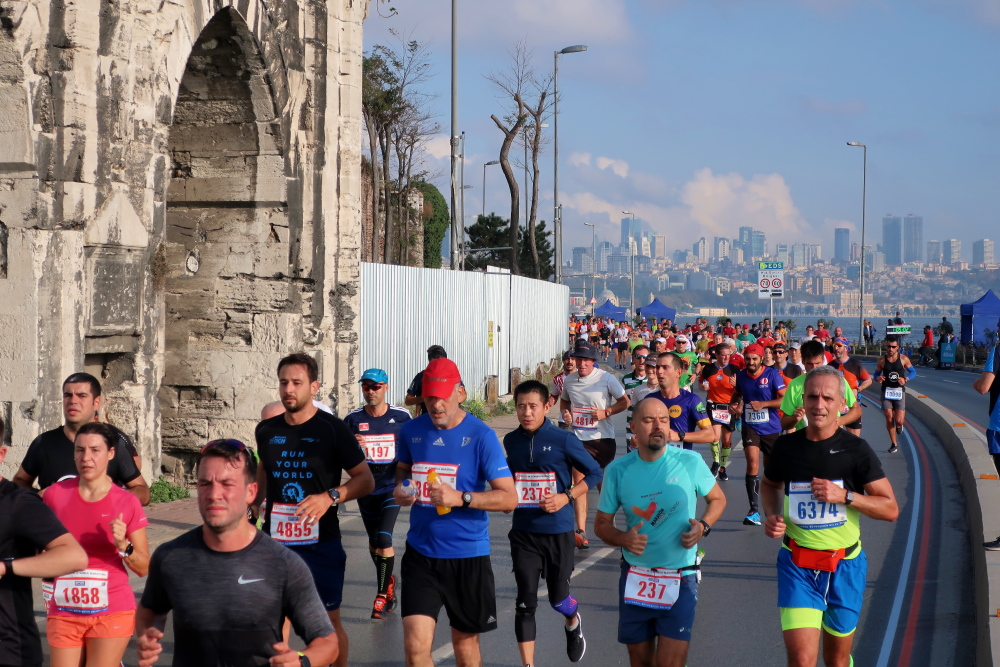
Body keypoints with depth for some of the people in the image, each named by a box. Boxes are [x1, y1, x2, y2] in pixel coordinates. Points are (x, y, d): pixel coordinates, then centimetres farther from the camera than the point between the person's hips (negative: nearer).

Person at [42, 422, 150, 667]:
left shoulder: (127, 503, -5)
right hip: (64, 613, 2)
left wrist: (123, 545, -18)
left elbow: (144, 568, -2)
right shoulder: (55, 494, -1)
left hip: (111, 613, -2)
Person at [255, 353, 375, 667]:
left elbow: (365, 480, -7)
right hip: (275, 540, 4)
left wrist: (330, 497, -22)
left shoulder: (333, 429, -9)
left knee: (328, 620, 3)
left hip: (321, 543, -3)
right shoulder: (266, 431, 4)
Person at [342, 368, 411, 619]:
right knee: (374, 542, 14)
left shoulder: (402, 417, -4)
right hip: (366, 488, 3)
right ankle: (388, 580, 39)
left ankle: (382, 595, -7)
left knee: (384, 539, -17)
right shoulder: (353, 419, -1)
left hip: (392, 488, -3)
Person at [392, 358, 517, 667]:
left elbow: (509, 497, -13)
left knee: (465, 642, 14)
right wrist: (400, 488, -2)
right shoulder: (411, 430, 1)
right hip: (421, 553, 2)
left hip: (468, 555, -2)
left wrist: (461, 498, -27)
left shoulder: (481, 436, -10)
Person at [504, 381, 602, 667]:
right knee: (525, 602, -4)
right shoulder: (511, 441, 1)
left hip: (558, 532, -2)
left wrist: (566, 497, -14)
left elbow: (595, 473, -3)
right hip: (524, 533, 2)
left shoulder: (563, 440, -11)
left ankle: (573, 623, 47)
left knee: (558, 598, 11)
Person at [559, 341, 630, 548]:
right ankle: (581, 533, -14)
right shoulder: (569, 380, 4)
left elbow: (625, 402, -3)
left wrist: (606, 412, -18)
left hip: (602, 438, -2)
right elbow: (564, 401, 22)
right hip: (578, 438, 2)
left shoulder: (606, 378, -8)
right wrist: (564, 413, 0)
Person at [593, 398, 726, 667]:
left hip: (680, 580, -2)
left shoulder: (690, 462, -7)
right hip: (635, 578, 2)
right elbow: (601, 524, 5)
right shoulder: (618, 470, -3)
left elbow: (718, 498, 9)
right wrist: (623, 538, -16)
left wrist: (703, 526, -11)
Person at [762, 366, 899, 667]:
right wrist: (772, 516, 1)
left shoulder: (855, 450, -8)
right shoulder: (786, 446, -1)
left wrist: (845, 495, -20)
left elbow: (890, 509, -7)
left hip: (844, 566, 0)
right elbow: (769, 484, 20)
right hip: (797, 565, 0)